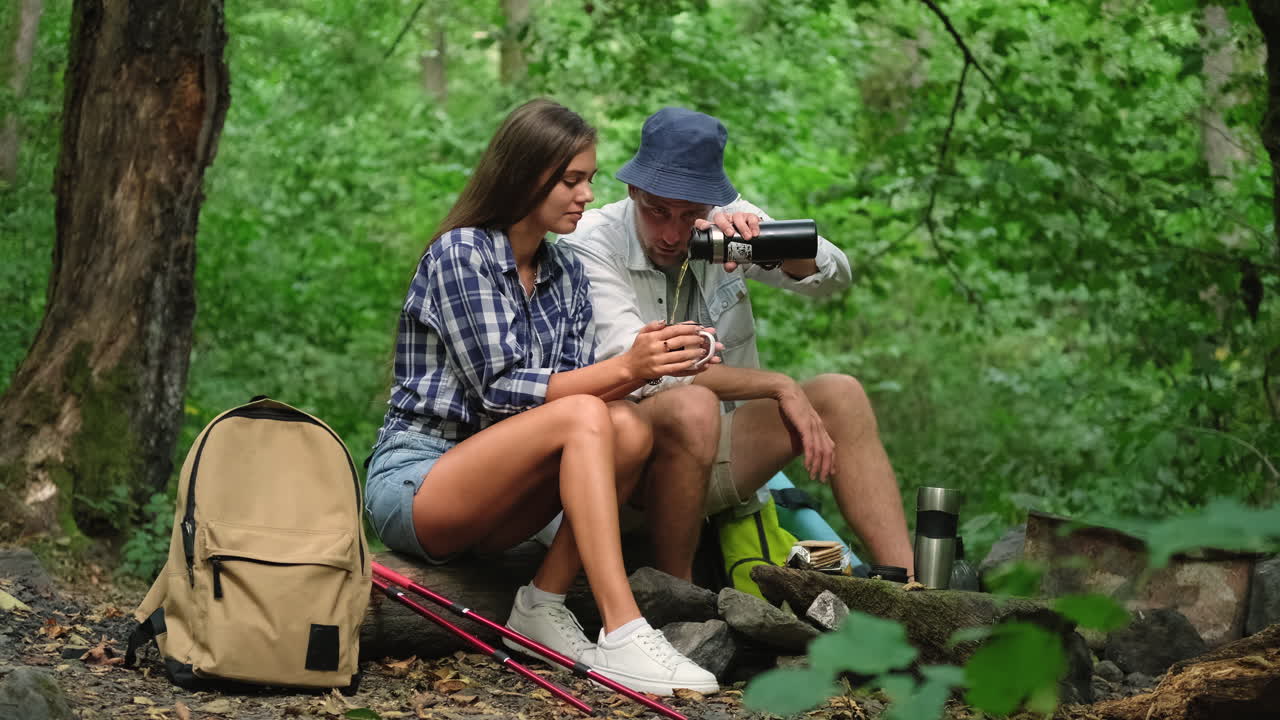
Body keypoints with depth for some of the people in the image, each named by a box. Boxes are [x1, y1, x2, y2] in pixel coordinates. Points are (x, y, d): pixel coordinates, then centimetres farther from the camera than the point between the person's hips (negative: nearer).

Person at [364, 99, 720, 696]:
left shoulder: (567, 278, 11)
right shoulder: (460, 254, -11)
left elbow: (579, 387, 3)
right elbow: (499, 390, -18)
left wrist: (644, 364, -17)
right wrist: (623, 368, -26)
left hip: (485, 502, 7)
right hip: (413, 480, -7)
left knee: (630, 428, -19)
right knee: (583, 418, -30)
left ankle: (545, 603, -18)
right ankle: (621, 636, -37)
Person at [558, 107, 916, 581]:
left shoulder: (724, 224, 0)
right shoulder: (589, 246, -15)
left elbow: (833, 277, -9)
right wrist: (779, 387, -25)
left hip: (718, 454, 6)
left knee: (840, 396, -12)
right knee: (691, 407, -35)